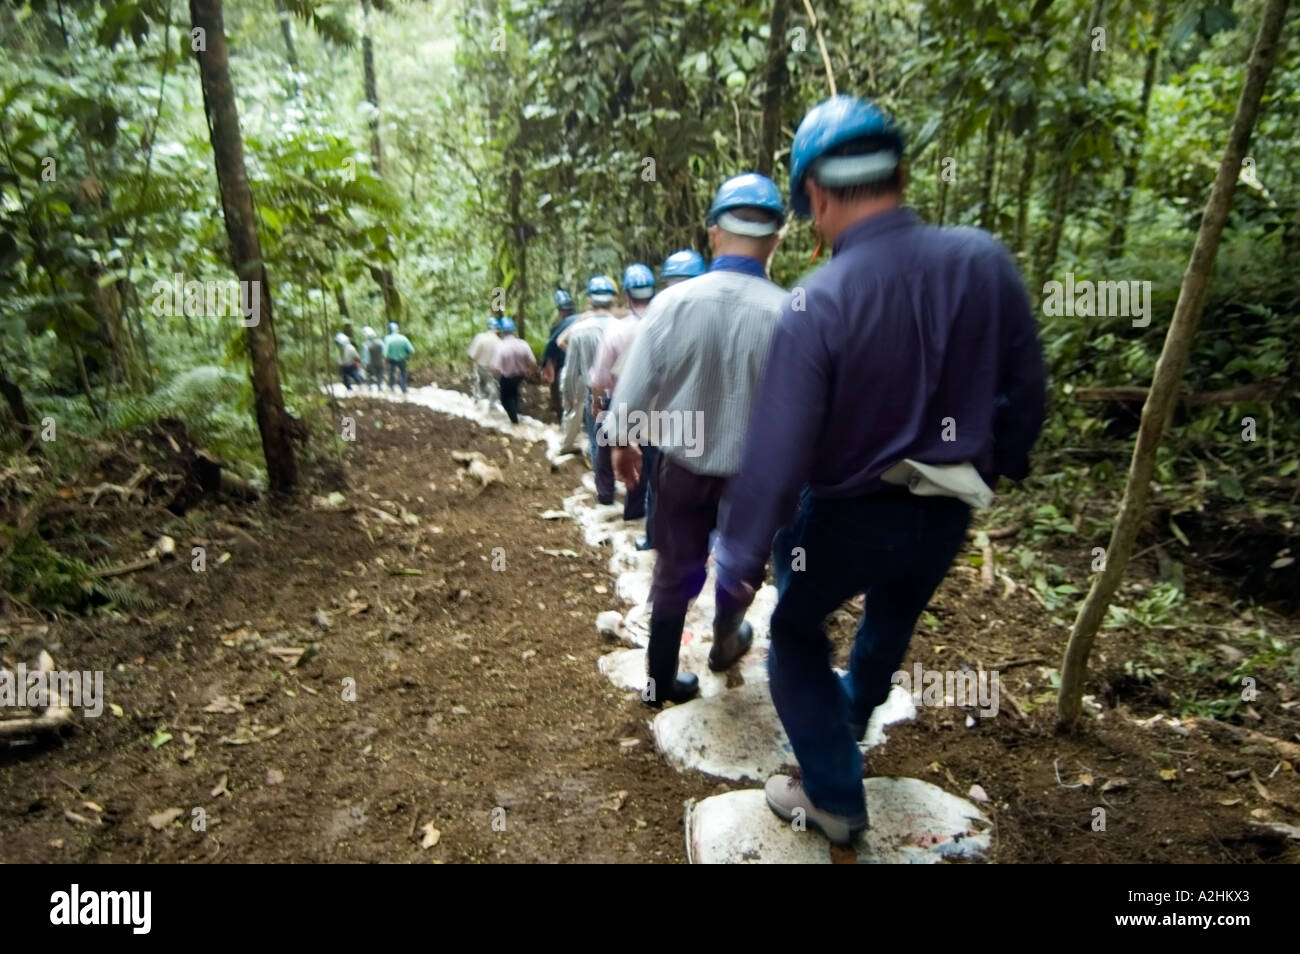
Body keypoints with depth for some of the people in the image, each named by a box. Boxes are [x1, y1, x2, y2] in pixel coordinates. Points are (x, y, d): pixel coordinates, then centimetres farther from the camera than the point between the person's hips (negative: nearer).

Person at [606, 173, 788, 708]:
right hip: (753, 474, 0)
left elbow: (636, 382, -9)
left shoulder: (674, 302, -15)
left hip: (681, 467, 1)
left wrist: (621, 440, 9)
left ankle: (661, 681, 30)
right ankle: (726, 641, 50)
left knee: (674, 573, 17)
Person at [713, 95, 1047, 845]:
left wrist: (743, 555, -12)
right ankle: (852, 714, 60)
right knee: (893, 615, 33)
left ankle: (834, 796, 27)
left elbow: (780, 448, -23)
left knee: (796, 632, 21)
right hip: (946, 513, 6)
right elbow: (1025, 389, 0)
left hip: (848, 513, -5)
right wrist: (999, 465, 18)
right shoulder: (984, 261, -10)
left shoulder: (818, 302, -23)